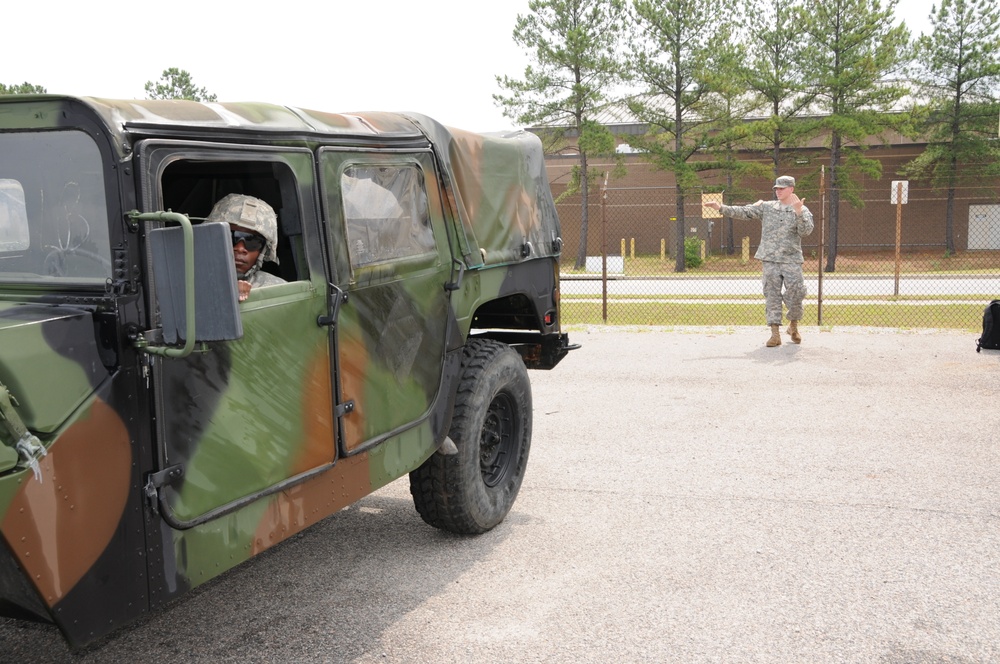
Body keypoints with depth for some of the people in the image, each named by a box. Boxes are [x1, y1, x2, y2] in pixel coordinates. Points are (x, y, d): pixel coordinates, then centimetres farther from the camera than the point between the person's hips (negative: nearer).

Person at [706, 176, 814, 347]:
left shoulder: (803, 211, 5)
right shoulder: (767, 207, 11)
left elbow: (806, 231, -10)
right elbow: (744, 212, 5)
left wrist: (798, 211, -22)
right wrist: (721, 208, -6)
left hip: (791, 260, -1)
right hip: (770, 259, 2)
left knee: (796, 293, -5)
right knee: (772, 295, -1)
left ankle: (793, 326, 21)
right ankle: (775, 333, 2)